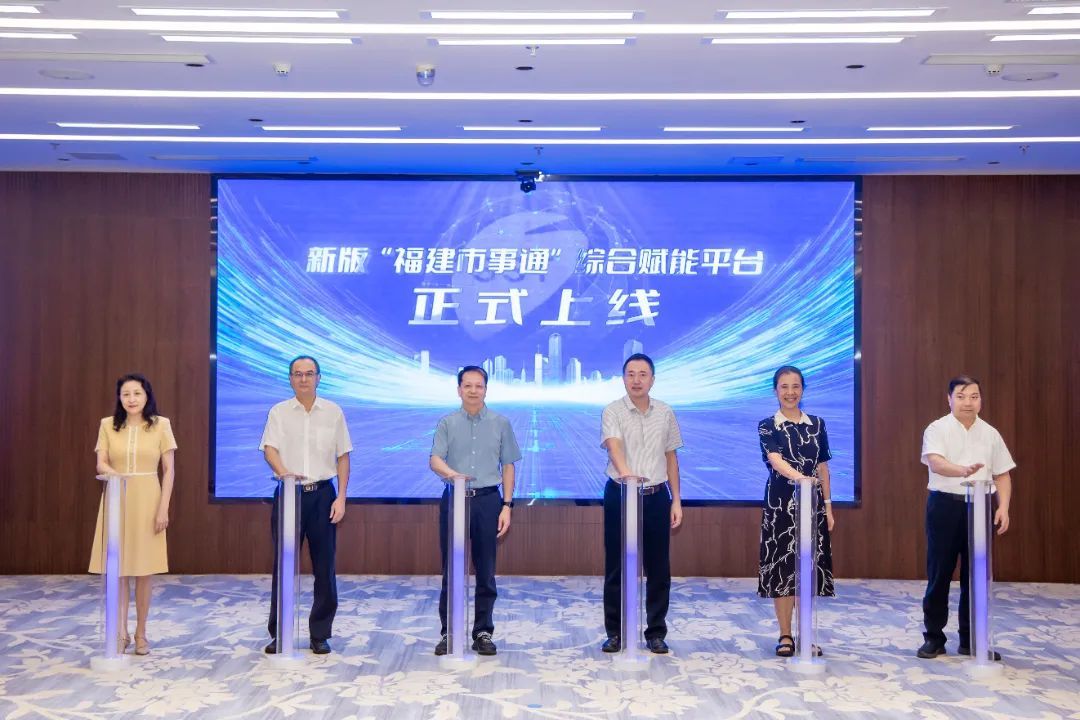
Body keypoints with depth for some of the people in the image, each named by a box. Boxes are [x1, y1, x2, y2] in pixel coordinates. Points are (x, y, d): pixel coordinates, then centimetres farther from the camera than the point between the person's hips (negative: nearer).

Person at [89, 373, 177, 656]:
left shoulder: (161, 424, 0)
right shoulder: (108, 425, 4)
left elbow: (169, 470, -1)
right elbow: (100, 464, -1)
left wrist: (163, 507, -7)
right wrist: (116, 474, -24)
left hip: (147, 501, -1)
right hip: (116, 501, 1)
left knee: (143, 570, 4)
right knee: (117, 569, 2)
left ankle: (140, 633, 15)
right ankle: (121, 633, 11)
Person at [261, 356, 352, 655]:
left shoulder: (333, 412, 6)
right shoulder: (279, 412, 4)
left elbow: (343, 457, 7)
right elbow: (269, 448, -8)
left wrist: (341, 498, -2)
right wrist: (283, 472, -30)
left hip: (323, 494, 1)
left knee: (324, 568, 3)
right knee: (283, 565, 4)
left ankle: (320, 635, 14)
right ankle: (278, 634, 17)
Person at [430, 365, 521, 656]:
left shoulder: (500, 423, 5)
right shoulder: (447, 423, 4)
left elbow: (508, 466, 6)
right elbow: (434, 459, -8)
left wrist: (507, 505, -1)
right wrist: (450, 473, -31)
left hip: (488, 500, 0)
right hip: (454, 499, 0)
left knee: (486, 572, 4)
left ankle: (483, 632, 16)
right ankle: (448, 632, 15)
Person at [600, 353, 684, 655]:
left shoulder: (665, 413, 7)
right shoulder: (613, 412, -4)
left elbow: (671, 457, 12)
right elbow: (614, 446, -23)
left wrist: (676, 500, 8)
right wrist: (624, 471, -44)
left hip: (657, 496, 3)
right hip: (620, 495, -2)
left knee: (658, 567, 7)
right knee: (616, 567, 5)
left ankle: (656, 632, 20)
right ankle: (615, 633, 18)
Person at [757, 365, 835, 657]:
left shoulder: (817, 424, 8)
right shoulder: (767, 426, -3)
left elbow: (823, 467, 10)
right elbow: (776, 461, -20)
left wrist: (828, 506, 7)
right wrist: (799, 477, -39)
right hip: (781, 503, -3)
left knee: (810, 567, 6)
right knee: (782, 567, 0)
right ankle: (785, 635, 12)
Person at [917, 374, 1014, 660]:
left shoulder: (990, 434, 10)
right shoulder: (938, 429, -4)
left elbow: (1002, 474, 12)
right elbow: (935, 462, -21)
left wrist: (1003, 507, -1)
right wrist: (962, 470, -40)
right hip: (945, 505, -3)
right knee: (939, 573, 2)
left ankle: (971, 640, 19)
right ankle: (933, 637, 13)